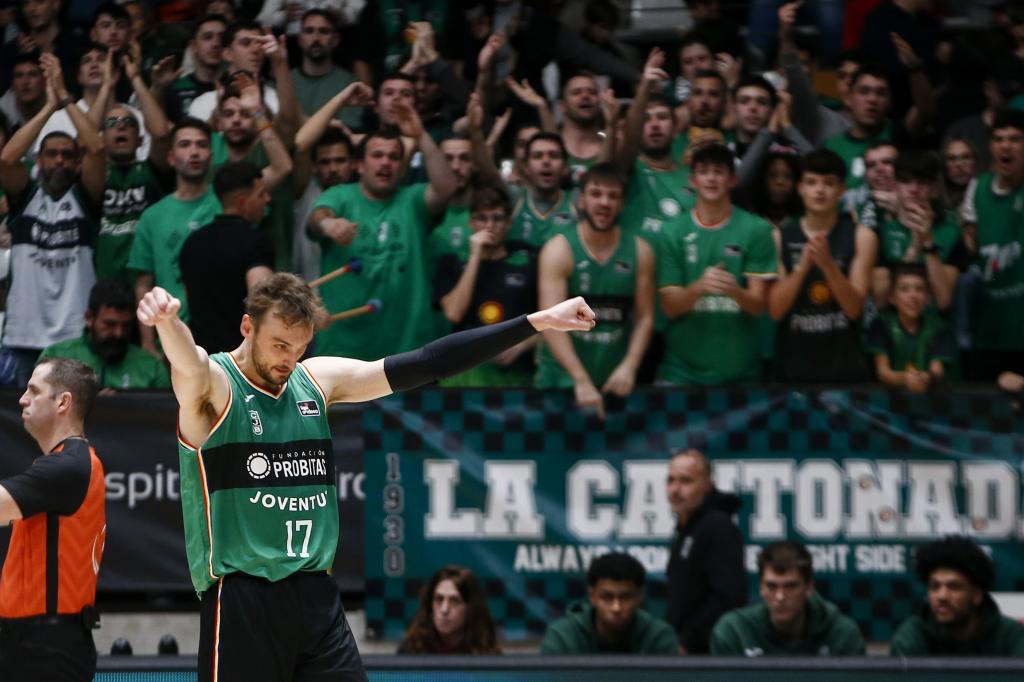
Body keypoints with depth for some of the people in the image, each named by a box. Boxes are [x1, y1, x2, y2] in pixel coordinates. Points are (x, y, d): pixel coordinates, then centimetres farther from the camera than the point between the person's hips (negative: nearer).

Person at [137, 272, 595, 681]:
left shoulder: (317, 380, 11)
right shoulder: (211, 385, -6)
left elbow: (426, 364, 10)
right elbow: (187, 362, -31)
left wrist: (534, 323, 7)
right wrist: (166, 321, -56)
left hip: (316, 596, 6)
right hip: (241, 601, -6)